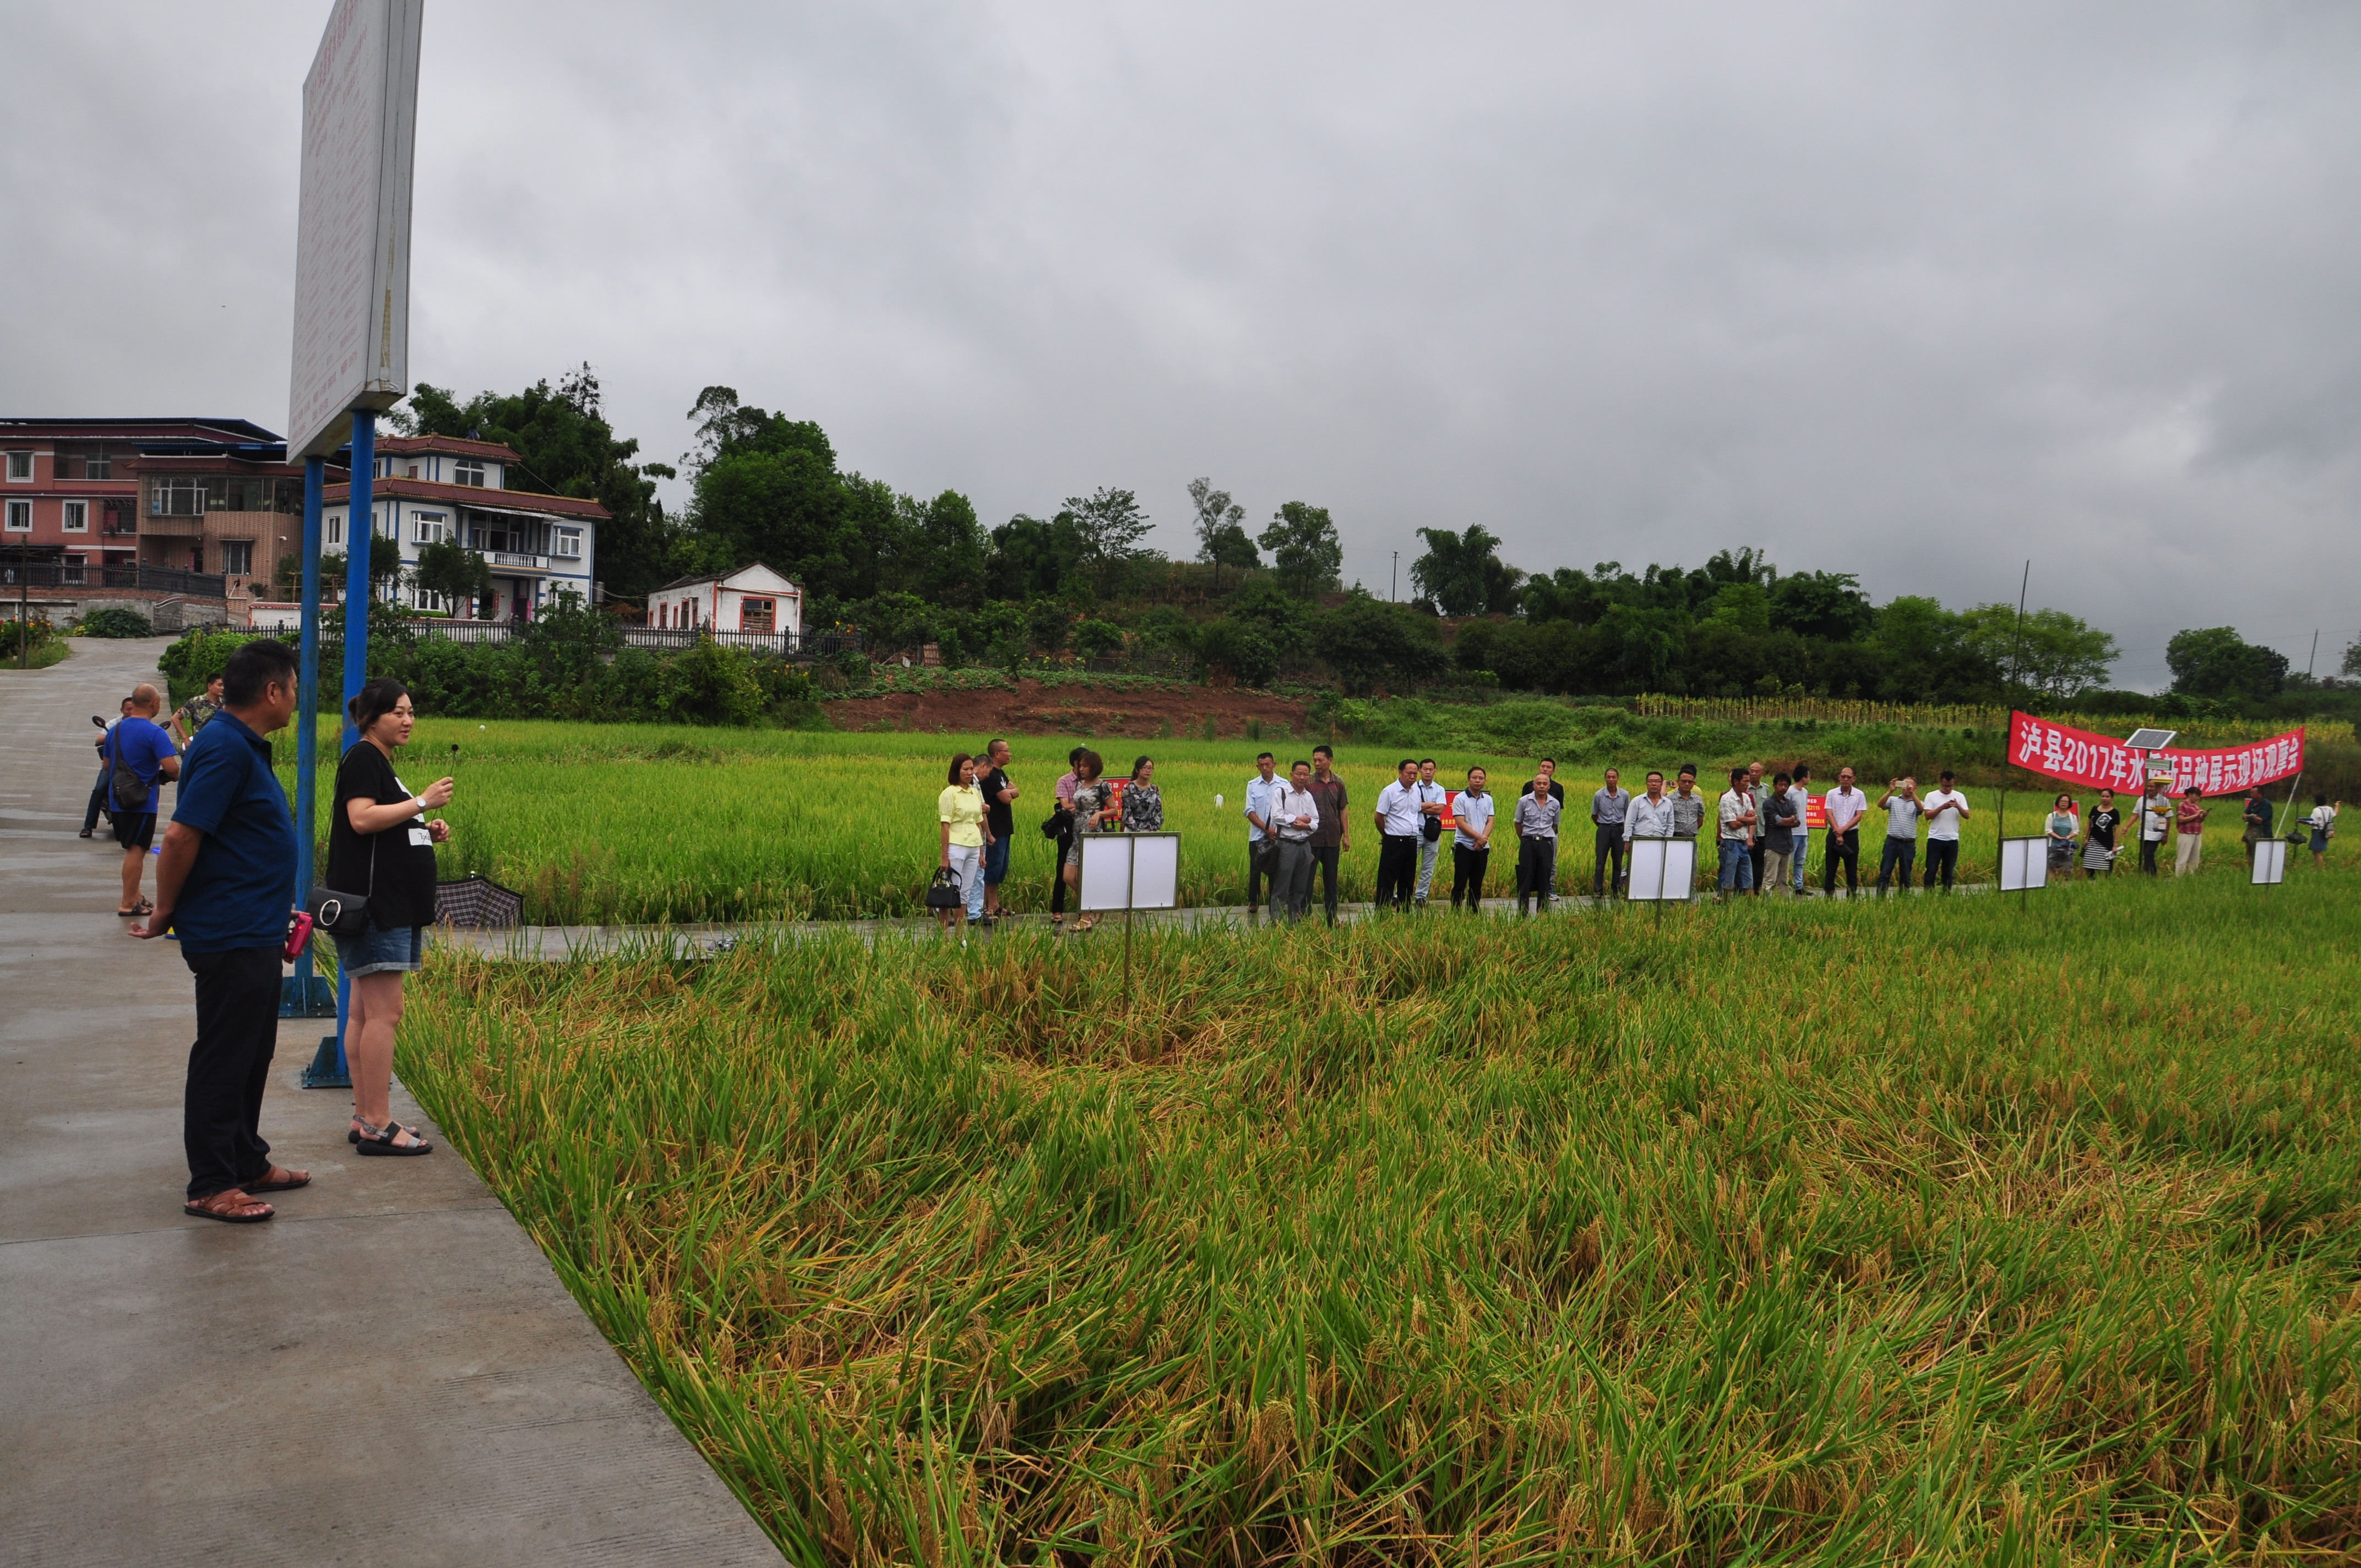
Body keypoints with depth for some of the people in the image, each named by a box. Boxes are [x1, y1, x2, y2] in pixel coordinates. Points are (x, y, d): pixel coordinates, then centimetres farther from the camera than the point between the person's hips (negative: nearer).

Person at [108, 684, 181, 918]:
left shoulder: (116, 729, 9)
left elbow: (107, 764, 18)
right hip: (142, 801, -7)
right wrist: (179, 775, -3)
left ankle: (135, 897, 25)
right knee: (136, 851, -3)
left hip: (117, 800, 8)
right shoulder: (154, 733, -16)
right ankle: (129, 904, 0)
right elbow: (171, 768, -24)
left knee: (133, 849, 18)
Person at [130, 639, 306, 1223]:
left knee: (251, 1054, 18)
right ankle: (210, 1187, 8)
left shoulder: (243, 746, 13)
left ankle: (247, 1163, 30)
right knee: (223, 1059, -2)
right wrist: (164, 913, -11)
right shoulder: (225, 749, -19)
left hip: (255, 934, 10)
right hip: (230, 937, -10)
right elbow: (181, 837, -23)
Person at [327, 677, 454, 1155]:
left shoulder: (380, 763, 22)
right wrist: (422, 802, -19)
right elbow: (362, 819, -22)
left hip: (393, 906, 10)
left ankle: (365, 1119, 14)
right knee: (384, 1013, -11)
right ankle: (377, 1126, -9)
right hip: (374, 905, -10)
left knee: (365, 1013, 11)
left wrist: (426, 832, 12)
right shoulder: (363, 758, -8)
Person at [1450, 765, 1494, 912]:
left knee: (1477, 885, 9)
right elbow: (1461, 823, -11)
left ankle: (1474, 913, 14)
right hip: (1464, 846, -5)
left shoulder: (1488, 799, 11)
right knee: (1460, 884, -5)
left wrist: (1484, 838, -12)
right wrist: (1478, 837, -16)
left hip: (1483, 848, 5)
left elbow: (1490, 822, 5)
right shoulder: (1461, 799, -4)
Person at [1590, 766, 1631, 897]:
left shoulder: (1625, 795, 0)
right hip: (1604, 829, -1)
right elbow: (1594, 815, 9)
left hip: (1619, 829, 1)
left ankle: (1617, 890, 15)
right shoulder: (1599, 795, -4)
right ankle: (1598, 891, -2)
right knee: (1600, 862, -4)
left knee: (1618, 862, 6)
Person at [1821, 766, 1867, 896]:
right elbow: (1829, 815, -3)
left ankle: (1851, 898, 7)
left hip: (1852, 835, 0)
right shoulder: (1832, 794, 3)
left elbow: (1859, 816, -3)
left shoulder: (1860, 795, 3)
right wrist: (1838, 835, -12)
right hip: (1834, 835, 0)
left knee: (1852, 870, 3)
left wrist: (1843, 829, -15)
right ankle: (1828, 897, 6)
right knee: (1830, 869, 2)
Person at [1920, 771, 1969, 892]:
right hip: (1935, 839, -2)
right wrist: (1942, 808, -20)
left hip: (1952, 840, 2)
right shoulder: (1932, 796, 1)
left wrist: (1958, 807, -19)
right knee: (1931, 870, -4)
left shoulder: (1960, 796, 7)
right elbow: (1928, 816, -8)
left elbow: (1967, 816, -1)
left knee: (1948, 871, 8)